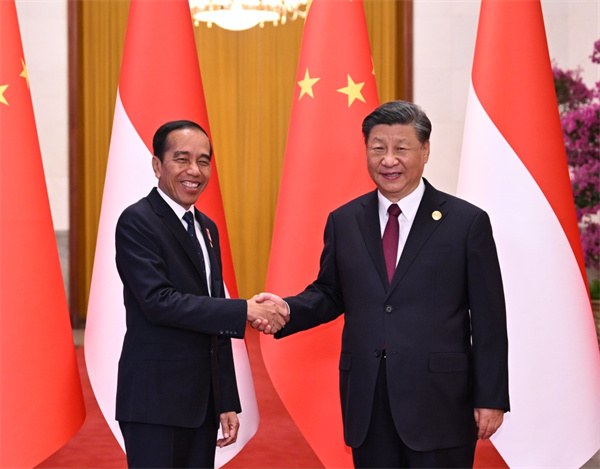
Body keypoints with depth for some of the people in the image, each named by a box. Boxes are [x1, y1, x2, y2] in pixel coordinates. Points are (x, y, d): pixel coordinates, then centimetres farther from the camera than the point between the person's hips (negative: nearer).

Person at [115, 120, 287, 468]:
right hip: (155, 400, -7)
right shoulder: (137, 222, -9)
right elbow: (159, 301, -21)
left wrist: (228, 402, 13)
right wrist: (245, 311, -20)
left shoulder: (207, 228, 15)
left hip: (204, 401, 7)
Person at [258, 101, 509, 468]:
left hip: (440, 399, -3)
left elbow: (488, 320, -3)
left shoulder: (467, 222, -3)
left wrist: (491, 398, -6)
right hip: (367, 403, 3)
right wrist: (288, 309, -7)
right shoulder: (343, 222, 8)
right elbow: (330, 294, 14)